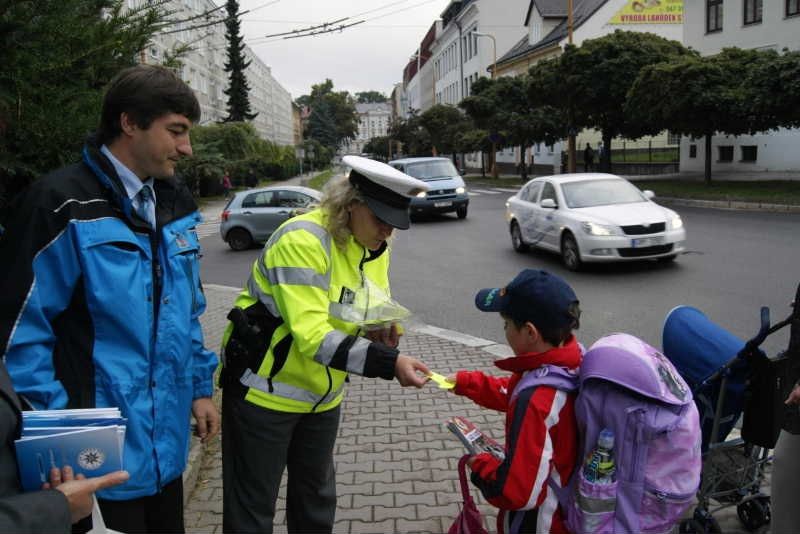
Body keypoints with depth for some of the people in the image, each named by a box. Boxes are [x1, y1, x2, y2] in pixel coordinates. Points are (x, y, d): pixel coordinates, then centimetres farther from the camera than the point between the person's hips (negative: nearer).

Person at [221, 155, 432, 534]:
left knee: (317, 499, 21)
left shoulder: (375, 248, 0)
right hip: (265, 390, -7)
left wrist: (381, 331, -14)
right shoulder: (303, 240, -26)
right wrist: (389, 363, -39)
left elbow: (370, 311, 11)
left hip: (321, 394, 7)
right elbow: (311, 335, -33)